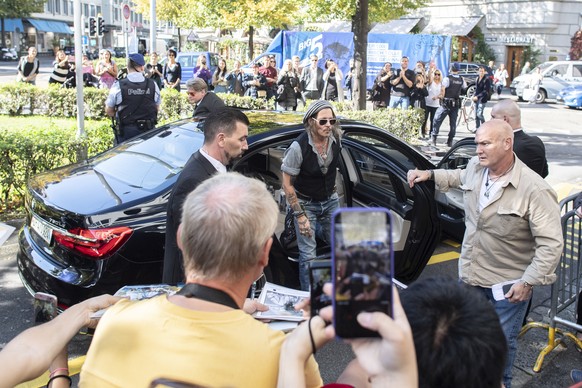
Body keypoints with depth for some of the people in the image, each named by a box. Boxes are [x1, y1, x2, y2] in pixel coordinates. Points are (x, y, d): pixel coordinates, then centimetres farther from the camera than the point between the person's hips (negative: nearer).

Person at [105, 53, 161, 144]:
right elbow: (157, 108, 12)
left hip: (126, 131, -2)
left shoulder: (118, 86, -7)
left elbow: (109, 111, 2)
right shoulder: (153, 85, 0)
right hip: (149, 130, 2)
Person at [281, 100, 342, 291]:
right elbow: (287, 184, -18)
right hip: (306, 203, -5)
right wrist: (300, 216, -17)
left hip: (330, 201, 5)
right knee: (308, 255, -2)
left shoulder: (336, 139, -11)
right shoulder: (299, 147, -27)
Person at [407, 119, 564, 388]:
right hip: (471, 275, 6)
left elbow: (550, 244, -22)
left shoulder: (534, 190, -26)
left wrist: (529, 282, -22)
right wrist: (430, 174, 14)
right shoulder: (475, 167, -6)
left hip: (508, 284, -6)